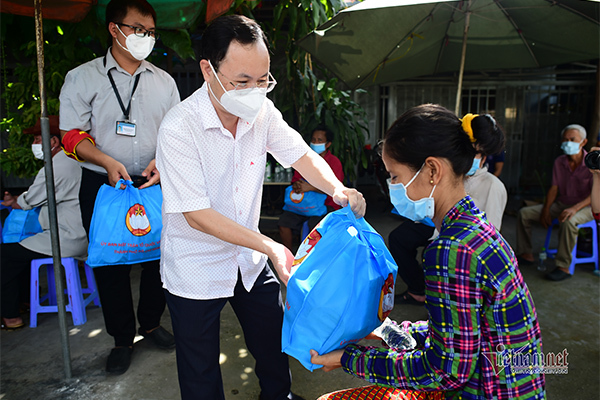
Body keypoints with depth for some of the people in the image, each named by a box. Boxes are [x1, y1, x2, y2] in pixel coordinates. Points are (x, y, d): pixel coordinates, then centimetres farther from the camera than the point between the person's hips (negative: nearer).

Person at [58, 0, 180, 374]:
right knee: (110, 263, 6)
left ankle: (151, 322, 32)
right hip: (103, 186, -2)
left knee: (159, 256, 8)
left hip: (155, 184, 2)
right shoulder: (82, 78, 1)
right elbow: (73, 136, -2)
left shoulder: (164, 81, 9)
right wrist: (108, 162, -20)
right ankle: (123, 338, 24)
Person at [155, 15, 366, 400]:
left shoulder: (262, 110, -9)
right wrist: (270, 246, -31)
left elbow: (302, 155, -2)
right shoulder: (179, 128, -25)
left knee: (273, 342, 24)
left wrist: (336, 188, -24)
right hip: (196, 271, -5)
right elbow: (197, 215, -25)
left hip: (250, 261, 5)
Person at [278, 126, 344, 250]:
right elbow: (295, 179, 15)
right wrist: (296, 185, -12)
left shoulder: (334, 162, -5)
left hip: (327, 205, -5)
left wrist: (310, 187, -27)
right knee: (284, 220, -16)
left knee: (314, 223, -34)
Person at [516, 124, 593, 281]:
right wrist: (545, 210, -10)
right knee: (524, 213, -8)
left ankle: (563, 267, -30)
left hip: (585, 206, -6)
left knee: (568, 221, -40)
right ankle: (526, 254, -1)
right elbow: (554, 188, 2)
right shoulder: (559, 162, 1)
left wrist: (574, 208, -35)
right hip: (561, 204, 6)